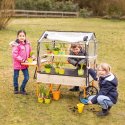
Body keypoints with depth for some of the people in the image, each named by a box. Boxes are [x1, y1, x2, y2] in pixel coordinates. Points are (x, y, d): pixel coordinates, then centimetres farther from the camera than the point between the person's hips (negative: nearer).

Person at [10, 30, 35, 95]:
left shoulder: (27, 44, 3)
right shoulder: (16, 45, -18)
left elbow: (29, 52, 18)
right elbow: (14, 55, -21)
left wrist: (31, 56, 1)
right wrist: (21, 59, -22)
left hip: (25, 64, 6)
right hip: (17, 64, -6)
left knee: (26, 77, 6)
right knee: (16, 77, 10)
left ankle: (22, 89, 24)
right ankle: (16, 89, 30)